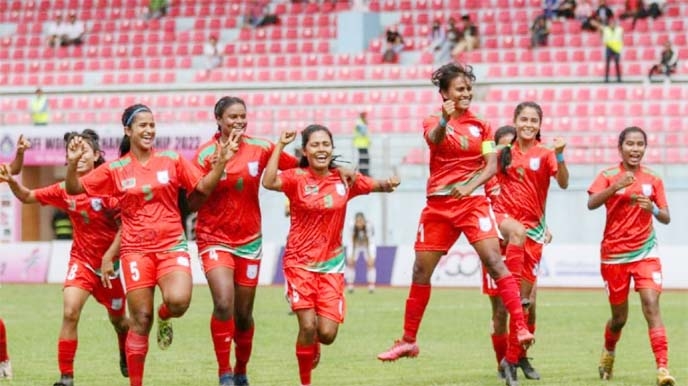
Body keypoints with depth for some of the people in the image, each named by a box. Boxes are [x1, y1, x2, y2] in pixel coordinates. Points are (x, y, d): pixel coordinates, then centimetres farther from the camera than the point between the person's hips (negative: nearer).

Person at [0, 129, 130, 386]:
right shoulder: (65, 190, -3)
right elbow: (28, 197, 2)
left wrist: (109, 257, -21)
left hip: (110, 262, -2)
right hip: (81, 260, 2)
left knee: (117, 318, 17)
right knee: (70, 312, -21)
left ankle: (126, 356, 51)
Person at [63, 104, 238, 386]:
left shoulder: (172, 160, 4)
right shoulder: (115, 169, 3)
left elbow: (203, 188, 6)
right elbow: (75, 189, 4)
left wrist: (220, 163, -9)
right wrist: (73, 162, -14)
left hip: (172, 246, 0)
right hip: (136, 250, 0)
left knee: (178, 301, -26)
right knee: (140, 319, -1)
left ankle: (164, 317, 12)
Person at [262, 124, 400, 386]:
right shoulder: (297, 178, -8)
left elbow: (377, 186, 11)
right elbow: (269, 182, -27)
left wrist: (388, 184, -12)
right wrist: (280, 146, -25)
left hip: (331, 265, 3)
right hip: (300, 263, -3)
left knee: (327, 333, -5)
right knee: (308, 325, -15)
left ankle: (313, 343, 33)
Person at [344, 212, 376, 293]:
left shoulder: (369, 226, -33)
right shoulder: (352, 227, -29)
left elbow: (372, 242, -33)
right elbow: (350, 242, -26)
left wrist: (371, 257, -42)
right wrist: (350, 256, -35)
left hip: (367, 246, -1)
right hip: (356, 246, 1)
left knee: (370, 263, -16)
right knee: (350, 263, -12)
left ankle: (371, 286, -9)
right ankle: (350, 286, -4)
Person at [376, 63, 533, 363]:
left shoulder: (481, 126, 7)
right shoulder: (433, 122, 2)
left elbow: (492, 165, -1)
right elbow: (435, 138, -22)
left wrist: (470, 186, -20)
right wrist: (444, 120, -46)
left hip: (473, 201, -1)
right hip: (438, 205, 1)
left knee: (493, 260, -18)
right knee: (421, 271, 5)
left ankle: (521, 327, -20)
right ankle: (408, 341, 17)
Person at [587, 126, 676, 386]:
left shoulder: (653, 180, 5)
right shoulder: (608, 176, 0)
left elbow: (666, 218, 4)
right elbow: (591, 203, -17)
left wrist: (653, 209, -17)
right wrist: (616, 187, -30)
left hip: (645, 252, 1)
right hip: (614, 255, 0)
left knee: (651, 306, -18)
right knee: (619, 318, 8)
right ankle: (608, 353, 40)